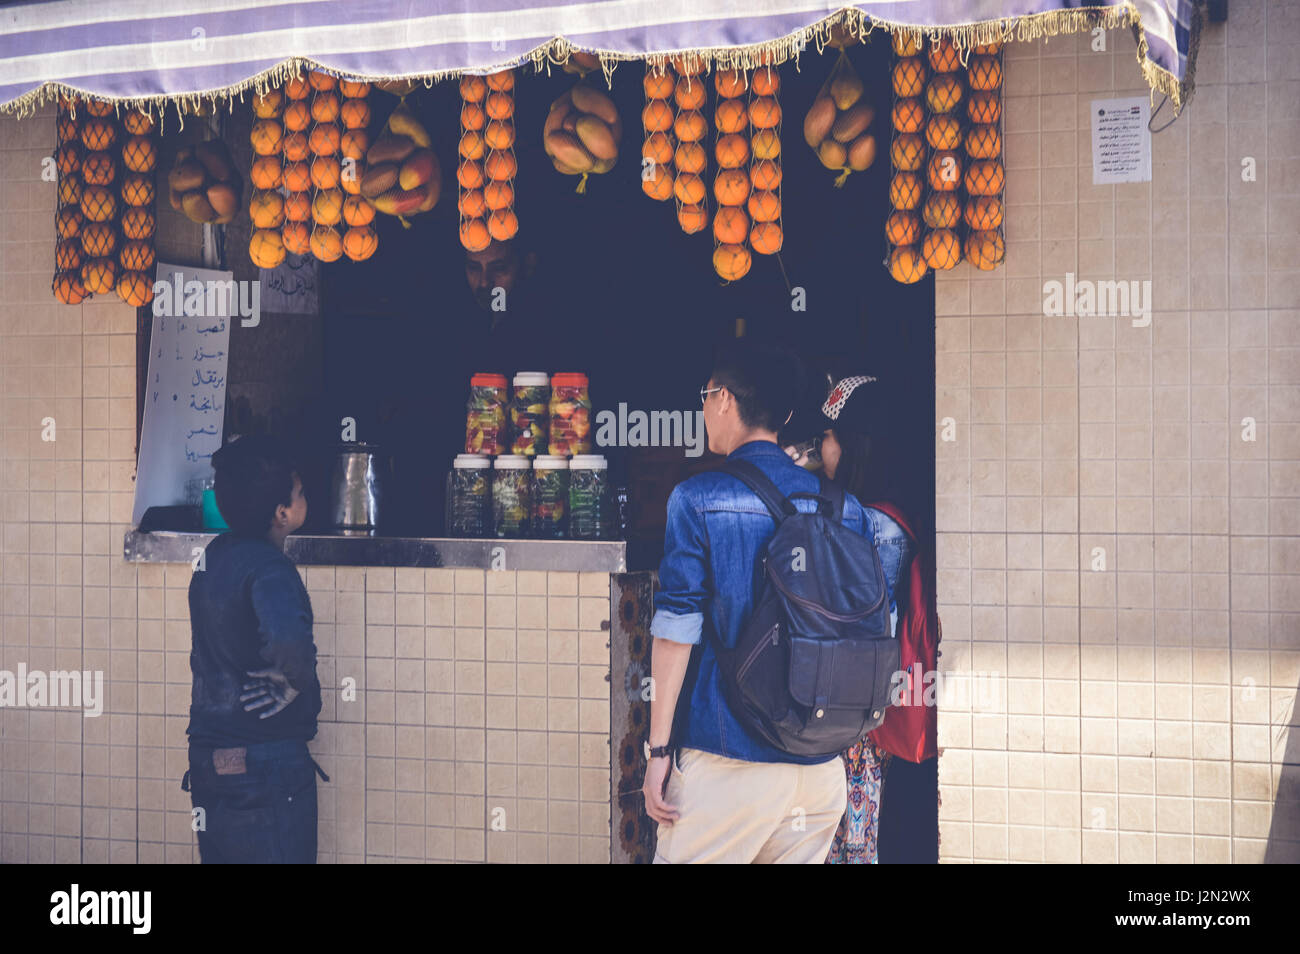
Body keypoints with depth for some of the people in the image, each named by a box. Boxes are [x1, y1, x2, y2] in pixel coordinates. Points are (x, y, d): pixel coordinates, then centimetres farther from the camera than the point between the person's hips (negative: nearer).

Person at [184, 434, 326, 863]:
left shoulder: (214, 555, 8)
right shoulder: (269, 569, -19)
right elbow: (288, 643, -39)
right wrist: (287, 688, -19)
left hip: (208, 759, 8)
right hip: (266, 764, -8)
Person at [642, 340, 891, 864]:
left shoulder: (697, 499, -6)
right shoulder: (846, 508, 8)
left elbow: (677, 629, -10)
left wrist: (658, 749, -6)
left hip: (727, 762, -5)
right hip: (823, 765, 5)